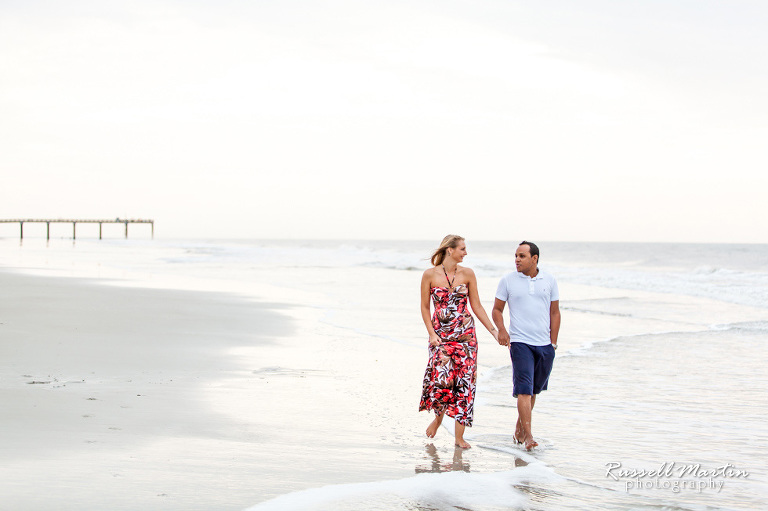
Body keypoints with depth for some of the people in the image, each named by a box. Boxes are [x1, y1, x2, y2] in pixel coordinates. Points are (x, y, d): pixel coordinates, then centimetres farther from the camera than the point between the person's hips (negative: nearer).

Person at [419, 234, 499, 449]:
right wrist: (432, 333, -7)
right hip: (441, 334, -2)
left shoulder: (467, 274, 3)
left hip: (465, 333, 2)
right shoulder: (430, 275, -2)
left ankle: (459, 436, 3)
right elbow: (424, 307, 4)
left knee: (464, 382, -4)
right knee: (441, 379, -15)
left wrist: (493, 330, 4)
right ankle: (439, 416, 19)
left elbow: (476, 306, 8)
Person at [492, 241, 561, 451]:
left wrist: (553, 342, 8)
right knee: (524, 389, -13)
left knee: (533, 390, 12)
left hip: (544, 345, 3)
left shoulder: (549, 281, 7)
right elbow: (497, 309, 7)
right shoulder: (508, 281, 2)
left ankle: (519, 427, 30)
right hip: (520, 342, -3)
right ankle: (528, 436, -15)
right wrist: (501, 330, -11)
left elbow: (554, 312, 12)